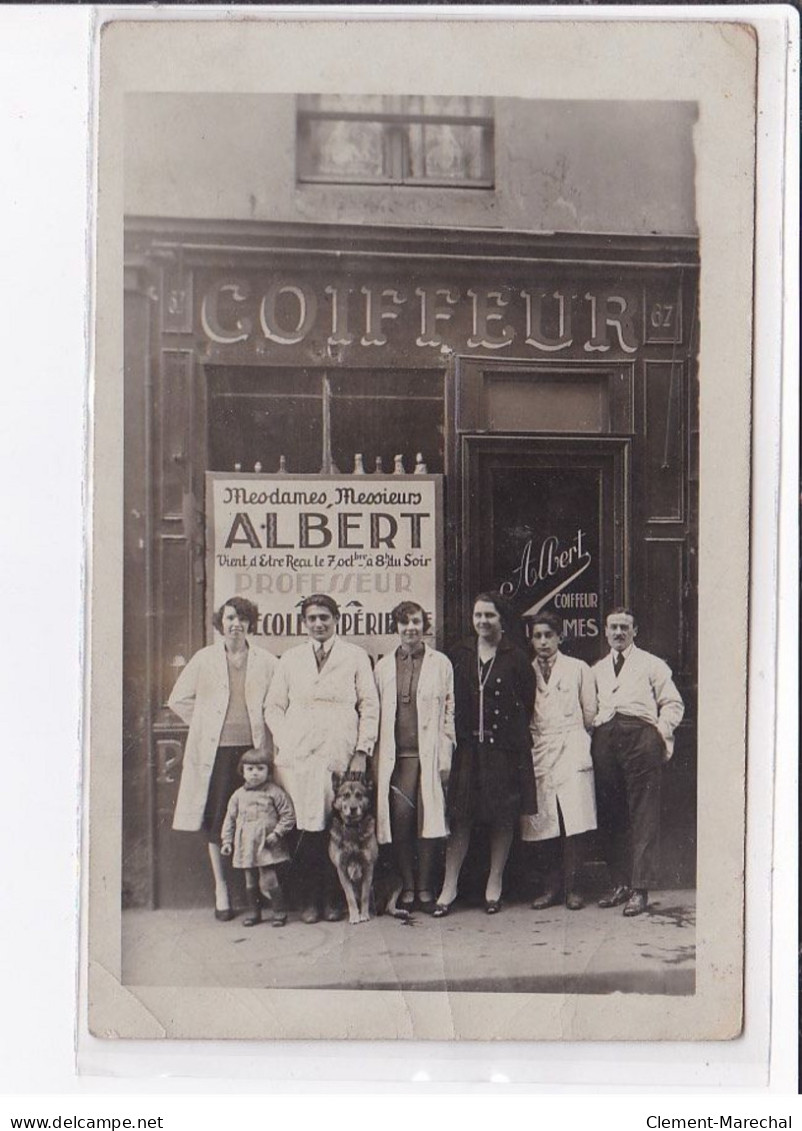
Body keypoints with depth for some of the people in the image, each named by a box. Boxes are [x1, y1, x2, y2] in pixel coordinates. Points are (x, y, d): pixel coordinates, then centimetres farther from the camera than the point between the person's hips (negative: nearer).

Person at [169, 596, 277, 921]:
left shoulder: (266, 661, 7)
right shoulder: (204, 659, 6)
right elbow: (178, 699, 11)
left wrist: (264, 729, 4)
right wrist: (203, 725, 6)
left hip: (254, 747, 0)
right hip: (216, 749, 0)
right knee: (217, 819, 1)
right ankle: (221, 890, 12)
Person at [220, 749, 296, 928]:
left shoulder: (274, 792, -4)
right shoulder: (238, 795, 7)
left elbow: (288, 815, -3)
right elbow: (230, 819, 13)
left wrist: (277, 833, -10)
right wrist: (226, 841, 8)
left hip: (267, 847, -4)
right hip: (246, 847, 4)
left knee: (269, 881, -8)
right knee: (250, 883, 12)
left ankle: (279, 911, 8)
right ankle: (255, 912, 27)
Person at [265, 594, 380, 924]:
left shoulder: (356, 657, 10)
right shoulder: (290, 659, 15)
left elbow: (369, 707, 8)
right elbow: (274, 707, 16)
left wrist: (362, 751, -1)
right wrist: (285, 744, 3)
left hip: (340, 756, -1)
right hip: (298, 757, 1)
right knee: (304, 827, -5)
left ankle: (333, 899, 7)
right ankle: (310, 899, 4)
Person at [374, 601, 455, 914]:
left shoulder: (440, 663, 8)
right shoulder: (383, 666, 13)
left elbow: (449, 711, 6)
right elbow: (376, 713, 12)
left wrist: (445, 757, -1)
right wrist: (376, 757, 4)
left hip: (430, 754, -1)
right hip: (396, 755, 1)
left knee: (429, 817, -3)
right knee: (400, 818, -6)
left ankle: (425, 888, 8)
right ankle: (407, 887, 5)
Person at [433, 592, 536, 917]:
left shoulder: (516, 658, 0)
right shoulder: (460, 655, 8)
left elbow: (527, 702, 3)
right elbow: (449, 698, 11)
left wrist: (513, 733, 1)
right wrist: (456, 733, 4)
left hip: (504, 747, -1)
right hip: (466, 746, 2)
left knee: (503, 817, 4)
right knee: (459, 816, 0)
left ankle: (494, 884, 16)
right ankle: (449, 887, 4)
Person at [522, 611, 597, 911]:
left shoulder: (578, 669, 8)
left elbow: (590, 713, 11)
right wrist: (527, 741, 6)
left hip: (571, 751, -2)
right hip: (537, 752, 2)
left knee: (573, 820, -8)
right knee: (543, 824, -1)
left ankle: (572, 888, -2)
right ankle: (552, 886, 8)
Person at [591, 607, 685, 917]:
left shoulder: (651, 665, 15)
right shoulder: (596, 670, 25)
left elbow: (673, 703, 10)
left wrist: (662, 730, -5)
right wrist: (591, 727, 6)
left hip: (640, 735, -4)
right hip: (604, 738, 4)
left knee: (644, 815, -8)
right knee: (609, 816, 3)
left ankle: (640, 889, -9)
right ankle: (620, 884, 11)